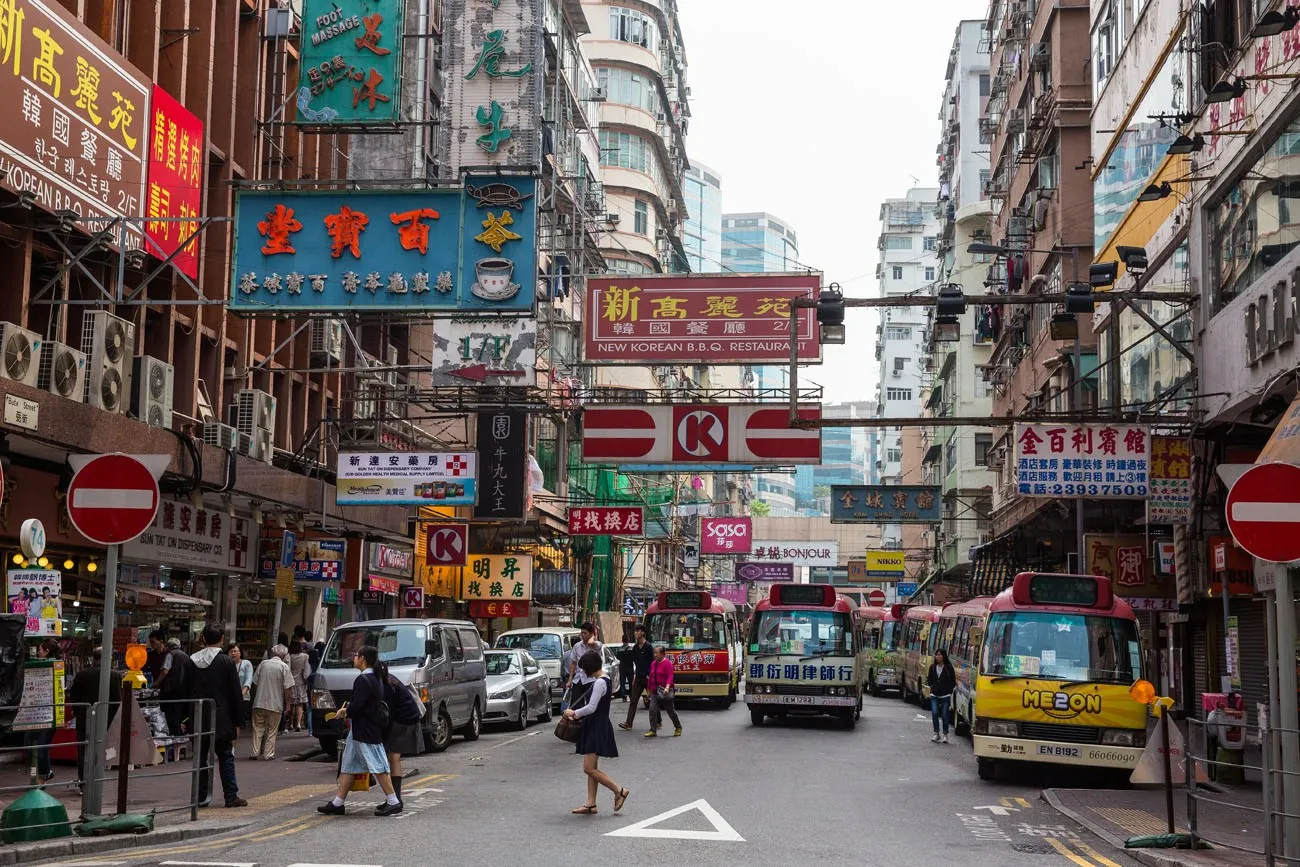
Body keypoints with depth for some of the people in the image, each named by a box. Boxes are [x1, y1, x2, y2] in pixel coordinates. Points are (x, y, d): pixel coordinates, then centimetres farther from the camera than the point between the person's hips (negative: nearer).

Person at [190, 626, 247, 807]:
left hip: (199, 719, 3)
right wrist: (238, 720, 1)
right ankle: (231, 796, 3)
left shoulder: (193, 661, 3)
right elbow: (236, 694, -6)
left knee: (201, 757, 8)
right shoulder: (227, 662, -7)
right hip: (221, 721, -3)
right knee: (226, 758, 4)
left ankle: (202, 797, 7)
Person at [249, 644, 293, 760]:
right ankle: (268, 753, 5)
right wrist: (288, 703, -1)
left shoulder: (263, 664, 4)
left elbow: (255, 681, 11)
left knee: (258, 728, 11)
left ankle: (255, 752, 7)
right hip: (275, 704, -2)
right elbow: (288, 688, -10)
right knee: (272, 730, 7)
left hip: (259, 703, 2)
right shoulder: (284, 666, -5)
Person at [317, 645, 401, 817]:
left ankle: (393, 802, -2)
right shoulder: (375, 678, 12)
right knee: (348, 766, 12)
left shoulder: (363, 680, -18)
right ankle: (337, 803, 16)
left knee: (377, 766, -6)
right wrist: (347, 710, 13)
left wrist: (344, 712, -3)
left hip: (366, 731, -11)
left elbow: (356, 706, -22)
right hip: (359, 730, 11)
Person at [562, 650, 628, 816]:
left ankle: (619, 791, -6)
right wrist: (577, 714, 12)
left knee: (589, 768, -12)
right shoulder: (603, 680, 14)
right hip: (594, 727, 10)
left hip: (597, 728, -10)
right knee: (591, 768, 9)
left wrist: (574, 713, -9)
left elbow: (591, 708, -23)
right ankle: (591, 805, 11)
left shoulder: (599, 682, -17)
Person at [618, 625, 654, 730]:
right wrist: (635, 675, 15)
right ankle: (628, 723, -6)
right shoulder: (635, 648, 10)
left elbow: (653, 662, -12)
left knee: (652, 700, 5)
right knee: (633, 701, -1)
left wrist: (649, 675, -16)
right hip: (638, 677, 6)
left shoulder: (648, 647, -10)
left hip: (647, 677, -6)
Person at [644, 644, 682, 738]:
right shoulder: (653, 664, 10)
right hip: (655, 691, 6)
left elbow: (670, 676, -18)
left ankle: (678, 728, 26)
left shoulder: (667, 663, -10)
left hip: (665, 691, -6)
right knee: (653, 710, -8)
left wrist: (667, 687, -31)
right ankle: (653, 731, -7)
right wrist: (649, 689, 20)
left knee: (671, 710, 7)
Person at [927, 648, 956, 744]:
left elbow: (953, 681, 1)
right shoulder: (932, 667, 7)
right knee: (934, 713, -8)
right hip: (934, 695, 3)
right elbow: (929, 679, 15)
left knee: (945, 715, 0)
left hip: (945, 695, -3)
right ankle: (936, 734, 3)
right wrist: (931, 686, -1)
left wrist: (949, 690, -7)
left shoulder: (948, 667, -3)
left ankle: (945, 735, 12)